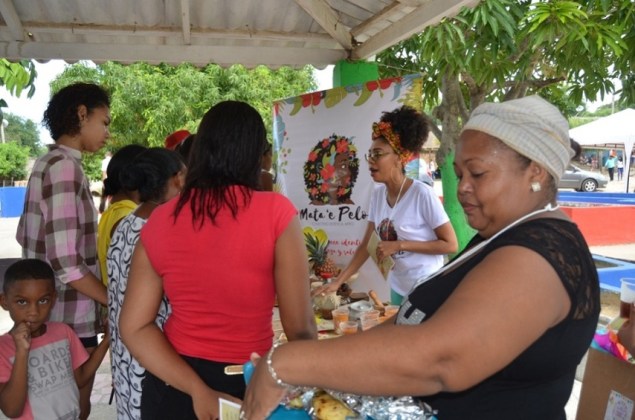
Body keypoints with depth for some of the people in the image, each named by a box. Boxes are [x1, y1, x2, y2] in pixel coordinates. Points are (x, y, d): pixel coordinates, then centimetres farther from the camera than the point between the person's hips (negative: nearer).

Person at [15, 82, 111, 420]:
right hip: (70, 319, -9)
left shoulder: (48, 163, 10)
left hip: (49, 314, 9)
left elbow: (25, 236, 18)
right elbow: (67, 263, -24)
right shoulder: (65, 166, -18)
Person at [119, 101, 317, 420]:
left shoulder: (159, 220, -4)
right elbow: (300, 328, -12)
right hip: (246, 384, -3)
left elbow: (134, 327, -5)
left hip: (172, 385, 3)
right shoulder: (275, 212, -17)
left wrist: (197, 391, -10)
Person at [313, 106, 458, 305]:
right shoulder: (377, 194, -1)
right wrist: (337, 282, -2)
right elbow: (366, 245, 4)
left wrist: (399, 245, -21)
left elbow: (450, 245, -16)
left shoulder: (422, 194, -19)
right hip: (398, 288, 6)